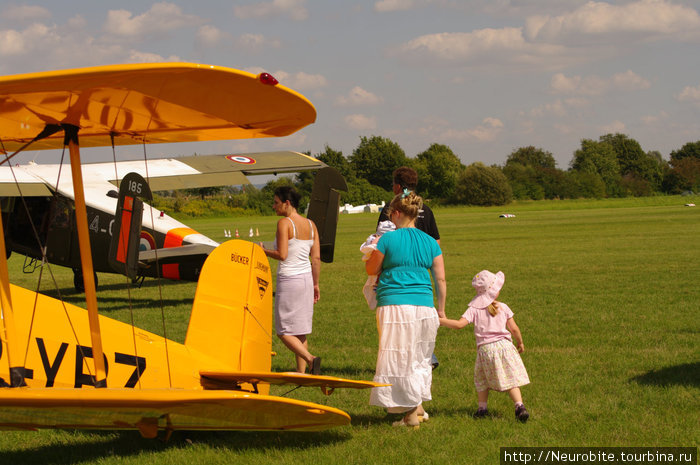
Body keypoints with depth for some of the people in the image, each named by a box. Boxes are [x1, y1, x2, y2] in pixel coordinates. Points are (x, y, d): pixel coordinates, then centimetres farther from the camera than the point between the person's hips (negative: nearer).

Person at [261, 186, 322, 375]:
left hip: (288, 280, -7)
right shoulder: (310, 225, 8)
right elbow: (316, 258, 8)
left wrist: (263, 251, -3)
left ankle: (311, 359, -21)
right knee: (300, 331, 13)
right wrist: (315, 284, 14)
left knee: (284, 332, -1)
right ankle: (301, 373, 11)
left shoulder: (284, 223, -12)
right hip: (306, 278, 7)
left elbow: (282, 255, -19)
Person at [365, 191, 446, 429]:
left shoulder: (388, 239, -5)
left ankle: (411, 414, 3)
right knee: (419, 357, 19)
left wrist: (373, 249, 23)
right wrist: (441, 310, 19)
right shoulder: (430, 242, 7)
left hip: (395, 304, -5)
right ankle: (418, 407, 25)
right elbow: (440, 279, 9)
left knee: (400, 358, 3)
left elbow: (371, 270, 6)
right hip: (425, 307, 5)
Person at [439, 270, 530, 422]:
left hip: (485, 348, 0)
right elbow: (513, 328, 3)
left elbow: (459, 324, -14)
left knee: (481, 380, 19)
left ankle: (482, 407, 18)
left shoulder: (474, 310, -3)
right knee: (511, 380, 1)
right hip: (504, 346, 0)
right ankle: (519, 406, -14)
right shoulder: (503, 308, 1)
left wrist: (440, 320, -3)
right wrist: (520, 342, 20)